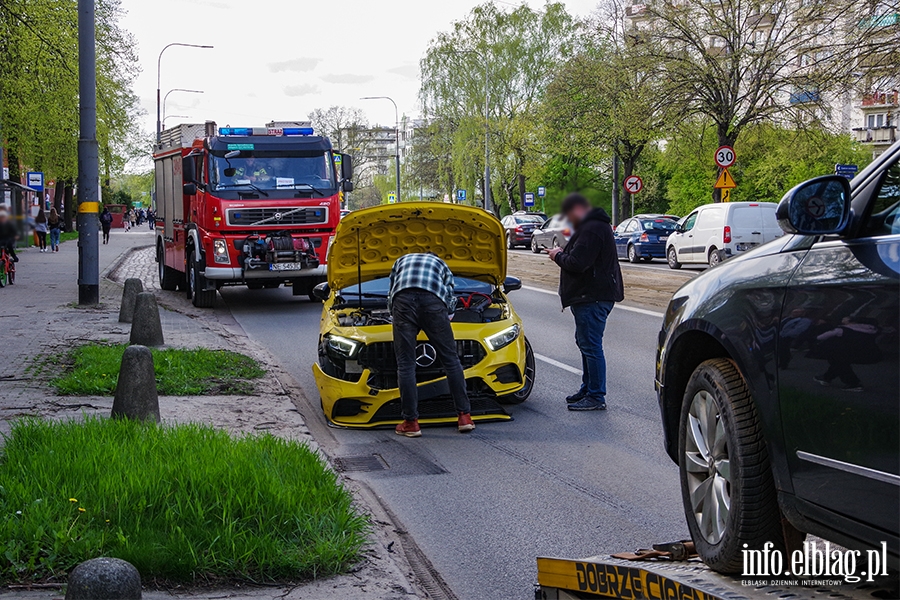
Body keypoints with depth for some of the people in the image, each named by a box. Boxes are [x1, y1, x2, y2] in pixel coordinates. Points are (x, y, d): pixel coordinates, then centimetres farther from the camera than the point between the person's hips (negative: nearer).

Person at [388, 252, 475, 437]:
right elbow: (449, 299, 34)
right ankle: (464, 416, 12)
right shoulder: (442, 266, 36)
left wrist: (397, 322, 51)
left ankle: (411, 422, 4)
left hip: (403, 299, 0)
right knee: (450, 359, 10)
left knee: (405, 364, 4)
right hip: (433, 301, 0)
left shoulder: (401, 261, 40)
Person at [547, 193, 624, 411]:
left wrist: (558, 256, -7)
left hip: (593, 298, -12)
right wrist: (563, 254, 12)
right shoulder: (596, 226, 18)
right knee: (585, 342, 19)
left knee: (591, 346, -9)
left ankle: (596, 397, -6)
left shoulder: (591, 230, -19)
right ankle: (588, 389, 29)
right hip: (590, 296, 12)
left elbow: (577, 263, -25)